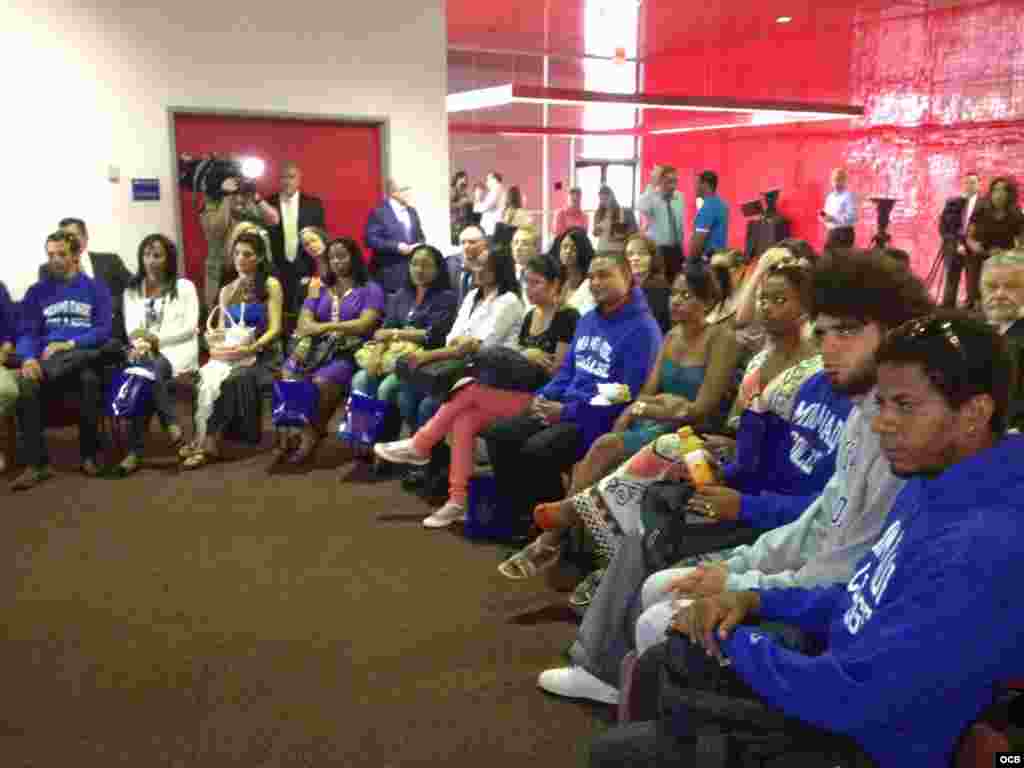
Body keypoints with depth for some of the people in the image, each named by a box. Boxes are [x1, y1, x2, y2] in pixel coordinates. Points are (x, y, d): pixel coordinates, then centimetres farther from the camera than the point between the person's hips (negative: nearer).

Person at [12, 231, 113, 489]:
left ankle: (89, 455, -21)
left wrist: (69, 344, -14)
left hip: (85, 357, -2)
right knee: (25, 383, -32)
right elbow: (27, 332, 8)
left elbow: (104, 330, 1)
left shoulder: (96, 288, 12)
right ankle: (36, 464, -27)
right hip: (46, 361, 2)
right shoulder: (37, 291, 19)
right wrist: (29, 358, -14)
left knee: (91, 379, -37)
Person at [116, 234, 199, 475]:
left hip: (177, 349, -3)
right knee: (143, 370, -33)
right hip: (145, 350, 3)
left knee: (151, 370, -34)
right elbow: (131, 328, 6)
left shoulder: (184, 286, 9)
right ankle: (170, 425, -26)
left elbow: (189, 328, -2)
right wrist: (140, 344, -17)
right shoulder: (132, 290, 19)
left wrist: (157, 339, -13)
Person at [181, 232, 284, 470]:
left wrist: (252, 347, -21)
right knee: (207, 376, -29)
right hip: (229, 353, 4)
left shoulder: (271, 285, 3)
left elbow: (275, 329, -6)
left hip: (261, 354, -4)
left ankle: (208, 442, -24)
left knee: (227, 380, -32)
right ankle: (206, 441, -28)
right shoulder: (226, 291, 19)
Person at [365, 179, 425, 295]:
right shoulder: (378, 212, -5)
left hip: (413, 271, 6)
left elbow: (420, 236, 22)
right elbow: (372, 240, -13)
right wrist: (397, 247, -18)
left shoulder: (412, 212, 17)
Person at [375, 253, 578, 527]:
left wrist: (528, 357, -8)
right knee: (463, 422, -18)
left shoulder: (567, 317, -6)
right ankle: (458, 501, -18)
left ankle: (418, 446, -5)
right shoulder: (530, 316, 18)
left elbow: (559, 370, -11)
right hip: (515, 393, 7)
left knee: (470, 390, -22)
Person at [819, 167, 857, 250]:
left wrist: (834, 218, -23)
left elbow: (852, 217, -17)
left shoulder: (849, 196, -8)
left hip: (844, 233, -7)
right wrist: (823, 215, -1)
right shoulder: (830, 196, 16)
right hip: (831, 233, 7)